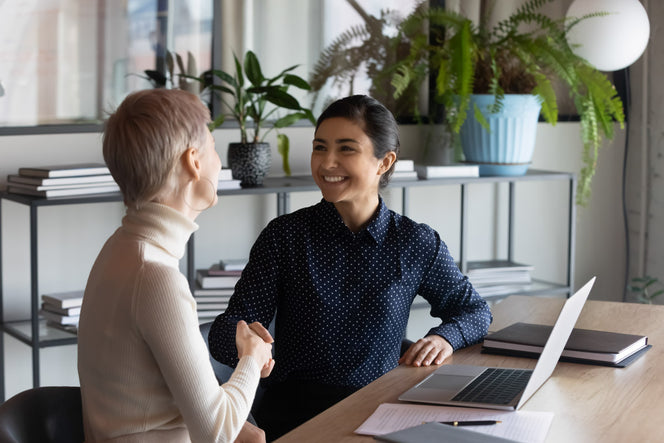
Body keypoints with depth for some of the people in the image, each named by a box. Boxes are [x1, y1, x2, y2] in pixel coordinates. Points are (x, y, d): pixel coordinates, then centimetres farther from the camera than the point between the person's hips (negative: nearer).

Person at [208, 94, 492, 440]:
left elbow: (474, 310, 15)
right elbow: (230, 326, -5)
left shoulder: (416, 244, 3)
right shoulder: (284, 236, 0)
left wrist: (445, 337, -8)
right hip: (293, 412, -1)